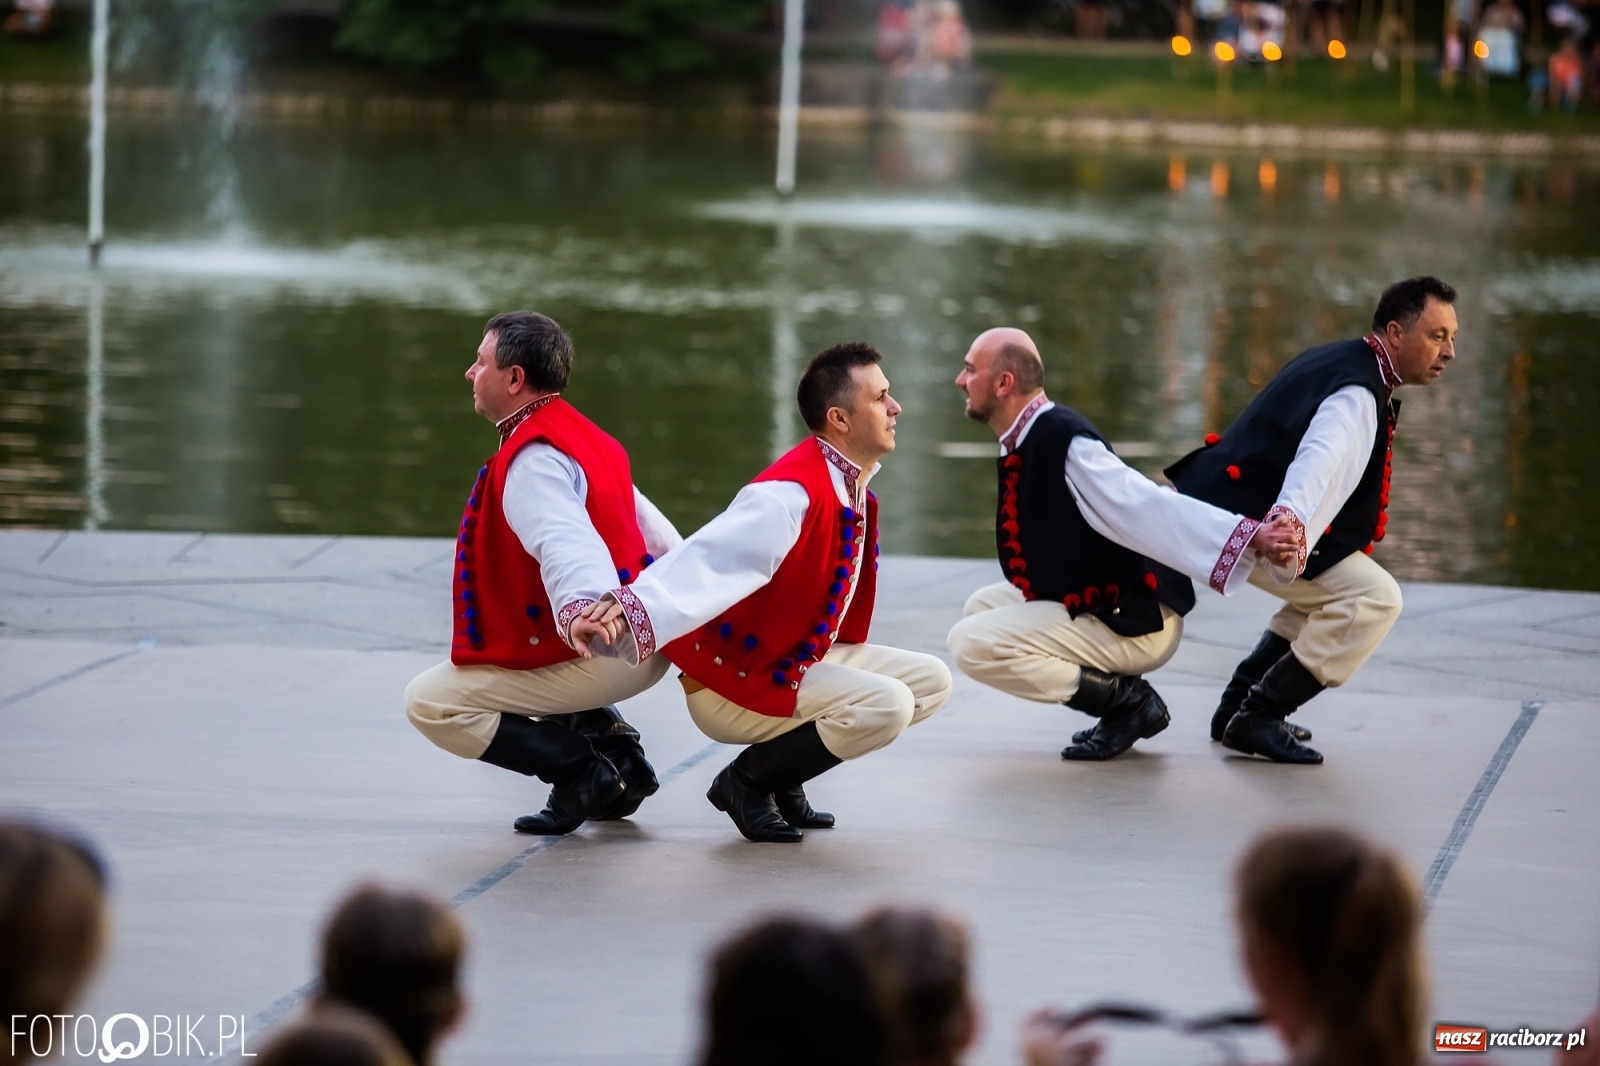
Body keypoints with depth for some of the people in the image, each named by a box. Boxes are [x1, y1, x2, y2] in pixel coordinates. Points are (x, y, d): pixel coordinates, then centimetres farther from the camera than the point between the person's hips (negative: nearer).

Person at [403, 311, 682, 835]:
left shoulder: (530, 461, -17)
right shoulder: (584, 438, 14)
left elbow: (564, 543, -37)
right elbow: (657, 536, 21)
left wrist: (583, 610, -54)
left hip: (599, 654, -10)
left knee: (430, 703, -6)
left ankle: (588, 774, -9)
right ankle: (609, 740, 15)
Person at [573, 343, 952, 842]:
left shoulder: (852, 488, 4)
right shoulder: (793, 493, -26)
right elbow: (710, 559, -41)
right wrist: (632, 610, -56)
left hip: (799, 663, 9)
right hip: (734, 683, -9)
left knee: (929, 680, 4)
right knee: (887, 704, -25)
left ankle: (784, 779, 10)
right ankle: (749, 781, -6)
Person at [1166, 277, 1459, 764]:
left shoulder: (1336, 361, 14)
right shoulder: (1357, 394, -19)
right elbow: (1322, 458, -40)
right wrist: (1290, 519, -58)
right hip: (1248, 518, -11)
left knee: (1329, 591, 27)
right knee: (1374, 599, -16)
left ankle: (1239, 705, 22)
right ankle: (1256, 719, -12)